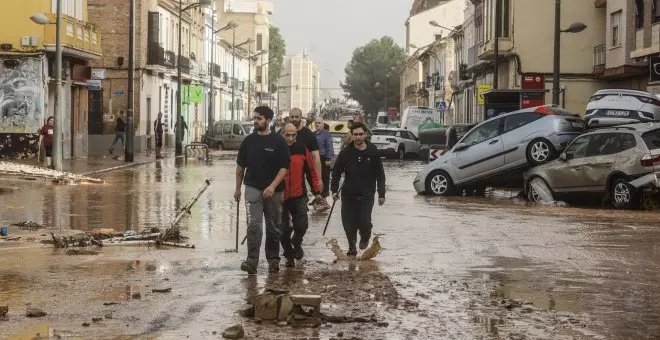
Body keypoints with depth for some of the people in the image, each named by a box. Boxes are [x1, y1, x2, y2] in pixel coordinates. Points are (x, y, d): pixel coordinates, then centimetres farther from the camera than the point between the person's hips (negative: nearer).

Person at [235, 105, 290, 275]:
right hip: (253, 188, 1)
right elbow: (240, 166, 14)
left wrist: (273, 186, -18)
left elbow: (284, 167, -7)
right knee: (253, 225, -14)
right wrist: (238, 188, 13)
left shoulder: (279, 142, -3)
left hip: (273, 191, -1)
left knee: (273, 228, 10)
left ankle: (273, 260, 23)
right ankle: (252, 261, -18)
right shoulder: (249, 141, 6)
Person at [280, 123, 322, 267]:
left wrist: (317, 191, 7)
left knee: (302, 224, -5)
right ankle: (289, 255, 23)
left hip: (299, 195, 1)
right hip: (280, 196, -1)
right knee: (284, 229, 4)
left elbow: (312, 170, 7)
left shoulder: (302, 150, 0)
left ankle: (296, 243, 27)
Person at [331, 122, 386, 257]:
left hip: (366, 195, -1)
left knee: (364, 221, -10)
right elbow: (336, 172, 6)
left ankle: (365, 237, 24)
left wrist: (381, 194, 1)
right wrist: (334, 189, -4)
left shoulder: (373, 152, -2)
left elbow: (380, 175, 3)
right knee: (348, 223, 0)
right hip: (348, 194, 1)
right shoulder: (346, 152, 0)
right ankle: (352, 247, 21)